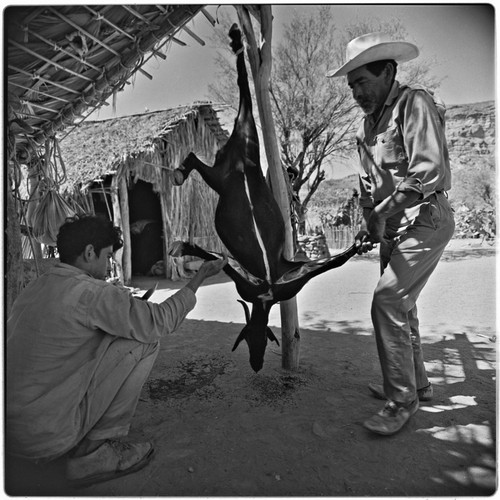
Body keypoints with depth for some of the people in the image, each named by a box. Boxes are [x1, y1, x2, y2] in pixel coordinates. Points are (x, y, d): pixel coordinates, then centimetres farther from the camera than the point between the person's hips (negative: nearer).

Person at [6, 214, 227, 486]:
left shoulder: (35, 287, 7)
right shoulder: (89, 293, -20)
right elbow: (160, 321, -17)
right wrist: (200, 275, -6)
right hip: (44, 435, -9)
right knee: (143, 342, -10)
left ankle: (81, 445, 15)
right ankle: (93, 453, 1)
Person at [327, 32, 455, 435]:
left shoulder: (415, 103, -9)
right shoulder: (368, 124, 15)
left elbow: (429, 171, -22)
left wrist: (382, 213, -22)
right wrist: (368, 224, 8)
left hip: (425, 221, -9)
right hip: (393, 226, 9)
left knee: (387, 302, -15)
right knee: (401, 305, 14)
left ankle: (402, 399, 1)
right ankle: (417, 383, 32)